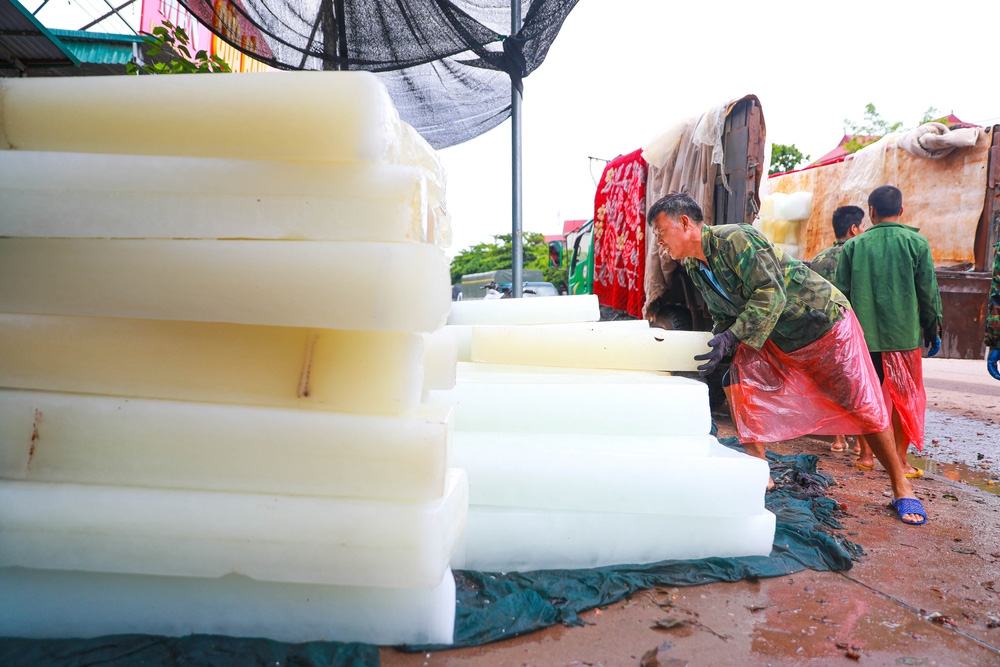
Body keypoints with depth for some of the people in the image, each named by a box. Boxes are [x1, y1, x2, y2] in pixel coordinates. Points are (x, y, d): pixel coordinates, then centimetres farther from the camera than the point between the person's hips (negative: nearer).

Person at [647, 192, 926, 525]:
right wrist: (717, 349, -11)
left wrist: (731, 337, -38)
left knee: (863, 406, 0)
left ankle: (901, 487, 19)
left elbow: (770, 295, -33)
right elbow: (723, 317, 6)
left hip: (824, 322, -7)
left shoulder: (733, 239, -27)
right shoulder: (693, 267, -1)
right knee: (738, 380, -12)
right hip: (776, 339, 7)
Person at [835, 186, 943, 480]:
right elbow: (929, 292, 0)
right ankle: (899, 460, 8)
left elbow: (841, 293, 3)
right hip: (905, 334, -1)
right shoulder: (917, 243, -2)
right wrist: (933, 331, 11)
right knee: (906, 397, 8)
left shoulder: (853, 246, 1)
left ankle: (866, 454, 16)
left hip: (863, 334, 1)